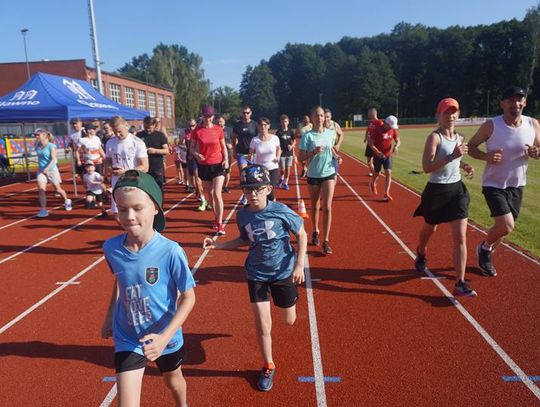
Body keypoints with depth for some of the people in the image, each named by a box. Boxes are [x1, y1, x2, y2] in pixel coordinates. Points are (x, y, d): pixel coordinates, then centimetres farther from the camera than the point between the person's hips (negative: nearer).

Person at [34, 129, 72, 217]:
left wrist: (47, 168, -32)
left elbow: (53, 159, -20)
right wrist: (42, 168, 14)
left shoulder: (51, 146, -14)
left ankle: (67, 201, 38)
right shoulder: (37, 145, 2)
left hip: (52, 170, -4)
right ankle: (43, 210, -6)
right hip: (41, 170, 4)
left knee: (58, 189, 11)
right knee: (41, 190, -11)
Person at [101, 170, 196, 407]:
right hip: (127, 339, 1)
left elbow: (188, 297, -19)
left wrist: (164, 337, -27)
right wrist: (110, 316, 12)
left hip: (166, 337, -1)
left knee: (173, 380, 27)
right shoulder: (111, 248, -16)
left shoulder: (170, 252, -28)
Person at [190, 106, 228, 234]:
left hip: (218, 165, -2)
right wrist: (196, 154, -16)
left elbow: (223, 147, 8)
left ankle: (220, 224, -4)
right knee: (210, 194, 13)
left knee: (217, 194, -10)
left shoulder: (218, 130, -2)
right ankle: (216, 218, 30)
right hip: (204, 166, 2)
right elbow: (192, 147, 5)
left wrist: (226, 159, -7)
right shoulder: (197, 131, -3)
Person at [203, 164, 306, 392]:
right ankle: (268, 367, 26)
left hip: (284, 272, -1)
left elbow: (302, 235, -7)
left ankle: (287, 298, 53)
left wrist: (299, 264, -13)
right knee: (262, 326, 0)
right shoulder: (242, 215, -9)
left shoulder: (280, 211, -20)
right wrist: (217, 245, -2)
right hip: (257, 274, 2)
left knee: (289, 321, 15)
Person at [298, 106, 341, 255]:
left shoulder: (331, 133, 1)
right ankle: (315, 232, 39)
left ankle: (326, 241, -3)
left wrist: (336, 156, -1)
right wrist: (314, 152, -25)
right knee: (315, 206, 15)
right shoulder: (307, 136, -9)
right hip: (313, 175, -1)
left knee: (327, 207, -8)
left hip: (329, 174, 1)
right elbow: (300, 157, -10)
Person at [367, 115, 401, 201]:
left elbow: (398, 140, 9)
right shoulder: (377, 129, -16)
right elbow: (370, 141, -15)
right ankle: (373, 184, 44)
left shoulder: (393, 130, -1)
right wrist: (377, 152, -24)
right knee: (376, 173, 10)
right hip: (378, 156, -3)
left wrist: (396, 146, -15)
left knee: (388, 173, -7)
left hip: (388, 155, 3)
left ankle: (386, 194, -5)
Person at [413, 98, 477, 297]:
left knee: (461, 238, -6)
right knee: (429, 229, 18)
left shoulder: (459, 138, 8)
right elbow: (426, 167, -23)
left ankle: (460, 284, -2)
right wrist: (453, 156, -29)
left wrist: (465, 166, 7)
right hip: (437, 191, -5)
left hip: (457, 189, 5)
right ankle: (420, 256, 51)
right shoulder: (434, 137, -13)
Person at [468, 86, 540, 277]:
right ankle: (485, 248, 16)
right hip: (494, 184, -5)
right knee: (506, 226, -17)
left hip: (517, 185, 5)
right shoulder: (491, 125, -15)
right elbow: (471, 146, -7)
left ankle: (486, 255, 42)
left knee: (504, 227, 15)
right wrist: (486, 156, -26)